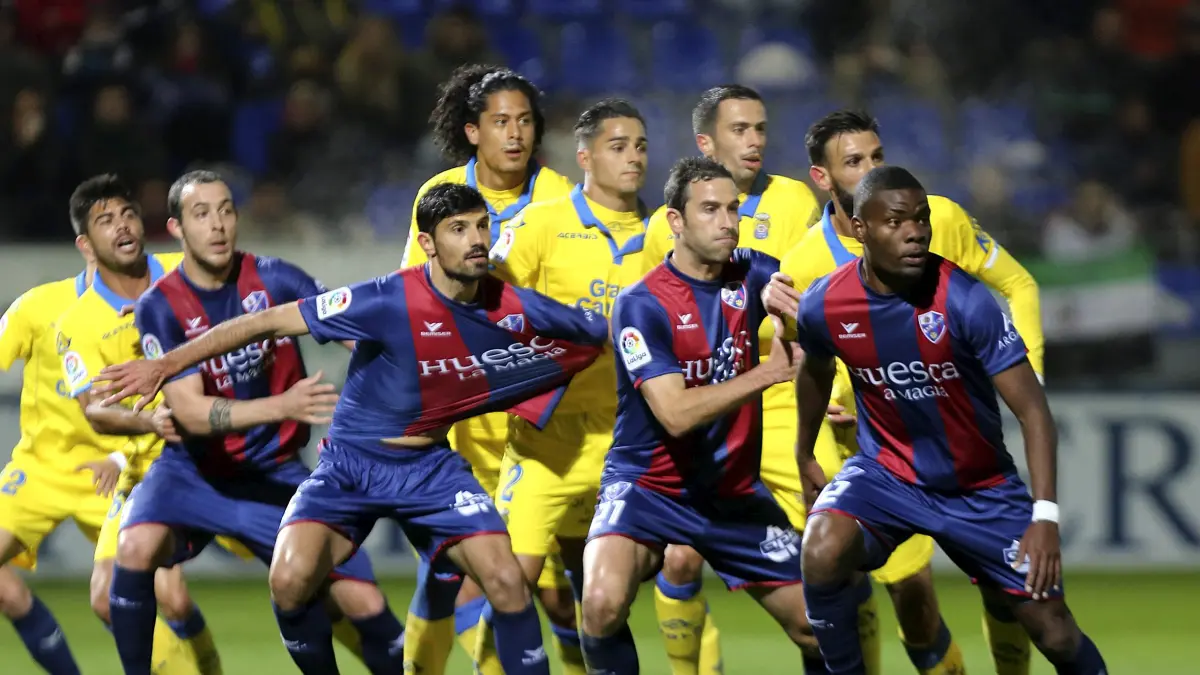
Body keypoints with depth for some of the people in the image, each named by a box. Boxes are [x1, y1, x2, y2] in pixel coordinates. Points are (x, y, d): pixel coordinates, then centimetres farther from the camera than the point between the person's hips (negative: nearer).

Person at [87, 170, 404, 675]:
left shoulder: (272, 279, -7)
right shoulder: (159, 308, -12)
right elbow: (190, 412, -20)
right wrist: (282, 406, -34)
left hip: (274, 474, 1)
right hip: (193, 471, -1)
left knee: (362, 603, -10)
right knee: (137, 548, -32)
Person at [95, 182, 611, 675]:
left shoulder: (514, 310, -12)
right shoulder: (389, 301, -24)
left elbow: (599, 332, 7)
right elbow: (269, 322, -20)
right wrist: (167, 364, -20)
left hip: (429, 464, 3)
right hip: (350, 461, -3)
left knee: (506, 580, -16)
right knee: (291, 579, -23)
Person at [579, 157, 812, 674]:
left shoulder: (752, 275, -1)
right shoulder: (641, 305, -16)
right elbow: (675, 414, -24)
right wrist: (768, 372, -27)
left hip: (734, 491, 5)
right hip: (648, 488, -5)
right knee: (603, 602, -31)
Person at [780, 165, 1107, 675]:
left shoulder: (964, 300, -25)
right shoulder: (823, 306, -14)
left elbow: (1032, 409, -25)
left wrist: (1045, 516, -34)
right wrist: (804, 456, 22)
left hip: (980, 489, -1)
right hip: (886, 473, 1)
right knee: (823, 551, -30)